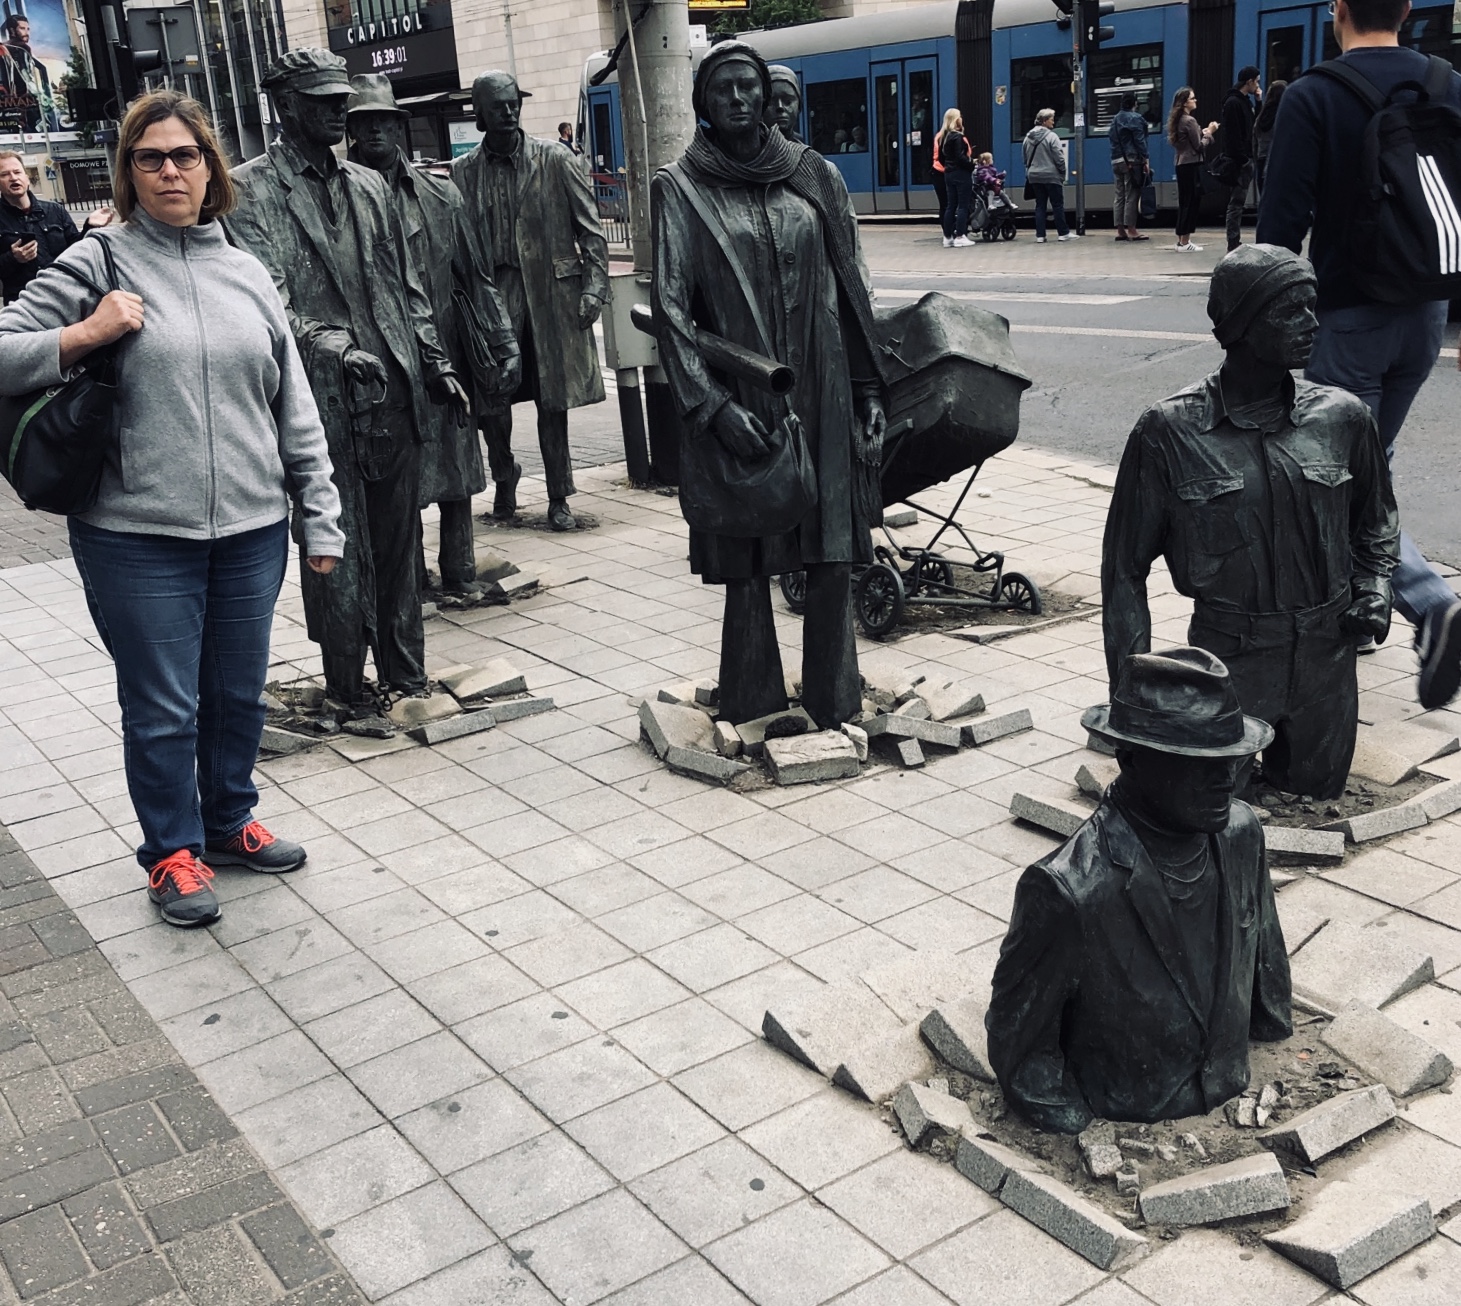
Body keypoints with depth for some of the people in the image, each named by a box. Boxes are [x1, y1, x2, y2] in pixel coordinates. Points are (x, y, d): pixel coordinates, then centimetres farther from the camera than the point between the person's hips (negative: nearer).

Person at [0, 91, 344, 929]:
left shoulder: (248, 274, 9)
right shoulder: (97, 262, -1)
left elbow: (296, 410, 10)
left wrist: (322, 519, 8)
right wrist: (84, 335, -16)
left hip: (252, 530, 4)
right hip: (139, 537, -3)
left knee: (240, 693, 16)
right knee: (163, 707, 6)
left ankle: (229, 821, 37)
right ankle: (173, 851, 25)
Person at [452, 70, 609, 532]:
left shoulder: (554, 163, 3)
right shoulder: (463, 172, 7)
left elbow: (590, 230, 4)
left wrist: (593, 287, -6)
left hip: (551, 295, -1)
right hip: (492, 294, 1)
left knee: (553, 401, 4)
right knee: (490, 398, -3)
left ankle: (558, 499, 15)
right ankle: (504, 476, 24)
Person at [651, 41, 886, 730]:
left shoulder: (814, 175, 9)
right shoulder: (680, 189, 1)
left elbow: (849, 288, 11)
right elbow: (670, 304, -6)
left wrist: (869, 388, 7)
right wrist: (712, 403, -17)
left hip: (821, 394, 2)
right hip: (737, 402, -2)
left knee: (832, 556, 2)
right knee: (747, 559, 2)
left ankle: (834, 704, 14)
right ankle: (753, 707, 14)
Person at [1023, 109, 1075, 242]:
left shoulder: (1028, 137, 7)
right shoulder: (1051, 136, -12)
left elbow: (1025, 158, 13)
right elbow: (1059, 157, -13)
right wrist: (1063, 172, -2)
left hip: (1034, 176, 6)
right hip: (1051, 176, -6)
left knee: (1040, 205, 8)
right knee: (1058, 205, 2)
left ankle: (1040, 235, 4)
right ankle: (1063, 233, 6)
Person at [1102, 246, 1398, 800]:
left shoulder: (1342, 418, -1)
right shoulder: (1169, 432, -11)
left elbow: (1377, 521, 19)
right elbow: (1124, 568, -5)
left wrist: (1373, 589, 0)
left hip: (1326, 661, 3)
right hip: (1227, 664, -3)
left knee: (1315, 798, 14)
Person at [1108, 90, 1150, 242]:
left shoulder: (1115, 120, 14)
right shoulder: (1135, 118, -7)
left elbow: (1113, 141, 13)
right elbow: (1140, 141, -12)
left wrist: (1116, 158, 15)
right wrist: (1146, 160, -11)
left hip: (1117, 161, 7)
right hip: (1132, 161, -7)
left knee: (1119, 195, 7)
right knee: (1131, 195, -6)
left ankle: (1120, 230, 7)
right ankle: (1131, 230, -6)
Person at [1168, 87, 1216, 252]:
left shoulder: (1178, 120, 12)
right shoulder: (1190, 120, -13)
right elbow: (1199, 146, -13)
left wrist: (1203, 132, 11)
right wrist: (1209, 133, -1)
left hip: (1182, 165, 9)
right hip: (1191, 165, -9)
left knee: (1184, 202, 12)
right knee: (1192, 202, -5)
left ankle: (1182, 240, 15)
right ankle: (1184, 243, -5)